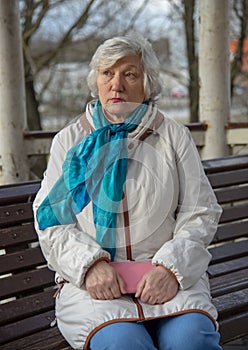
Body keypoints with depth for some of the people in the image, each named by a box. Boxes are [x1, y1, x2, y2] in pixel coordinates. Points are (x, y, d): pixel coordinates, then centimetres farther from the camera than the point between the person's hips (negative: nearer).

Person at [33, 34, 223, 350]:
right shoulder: (69, 141, 12)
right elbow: (50, 219, 5)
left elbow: (200, 214, 5)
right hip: (91, 280, 0)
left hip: (171, 277, 1)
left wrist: (171, 267, -12)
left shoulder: (174, 137, 10)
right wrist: (90, 264, -13)